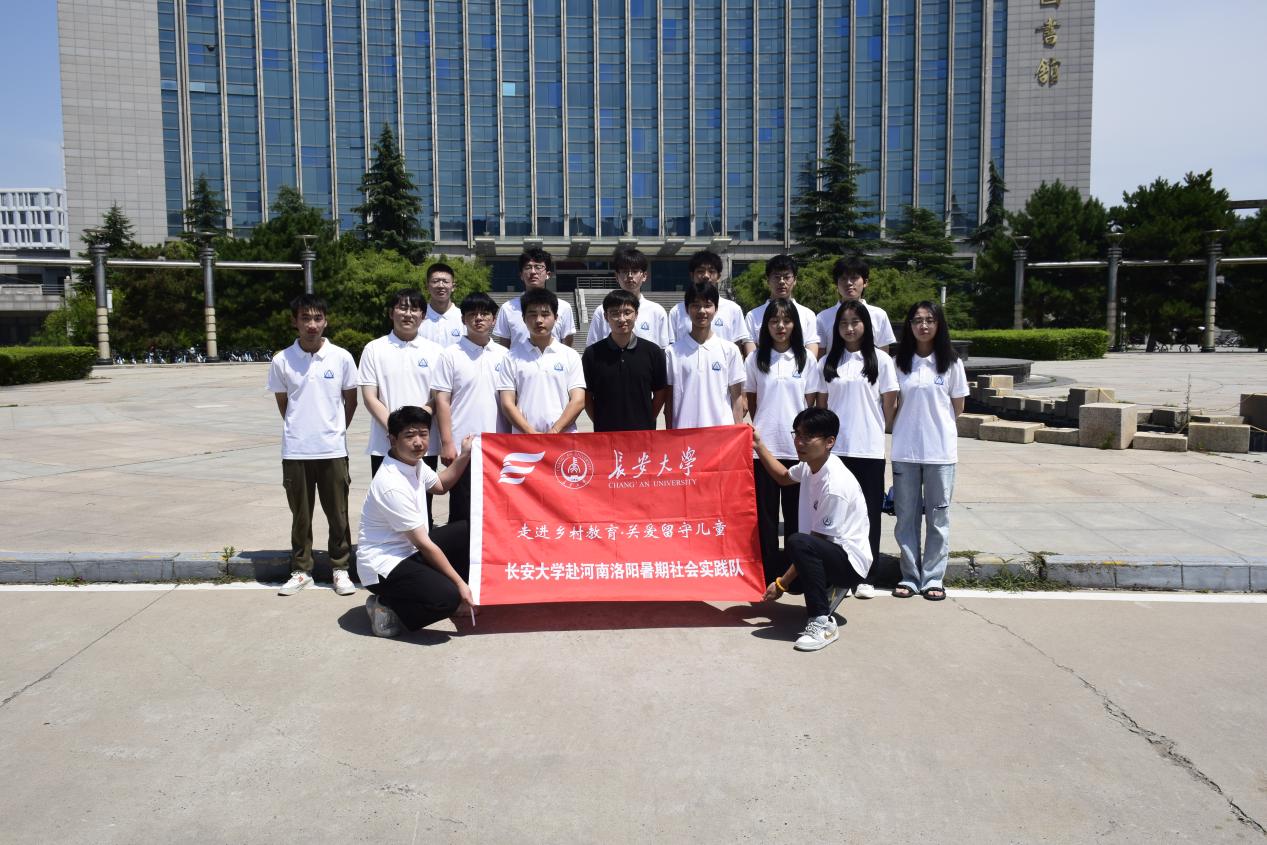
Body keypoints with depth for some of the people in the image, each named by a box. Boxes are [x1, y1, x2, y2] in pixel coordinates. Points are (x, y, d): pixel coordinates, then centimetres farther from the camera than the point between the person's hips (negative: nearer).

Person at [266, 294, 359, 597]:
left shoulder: (342, 358, -4)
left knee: (338, 515, 7)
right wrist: (300, 431, 11)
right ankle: (301, 570, 24)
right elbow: (283, 405, 9)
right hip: (295, 452, 1)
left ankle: (340, 569, 21)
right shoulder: (281, 361, -2)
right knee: (300, 516, 11)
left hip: (333, 450, 0)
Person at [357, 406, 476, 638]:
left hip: (409, 551, 10)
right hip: (383, 566, -10)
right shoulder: (392, 486, -27)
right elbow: (424, 544, -22)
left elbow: (440, 485, 24)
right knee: (447, 597, -28)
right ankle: (386, 610, -4)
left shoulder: (415, 462, -1)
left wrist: (464, 455, 12)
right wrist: (460, 584, -16)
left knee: (466, 532, 6)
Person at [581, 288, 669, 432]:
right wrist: (600, 423, 1)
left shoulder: (653, 352, 1)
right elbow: (586, 396, 6)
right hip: (605, 433, 0)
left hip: (643, 431, 1)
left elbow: (661, 393, 8)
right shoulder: (592, 354, -1)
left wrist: (646, 422, 4)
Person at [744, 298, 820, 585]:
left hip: (797, 446, 0)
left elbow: (810, 403, 7)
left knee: (796, 512, 7)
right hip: (764, 446, 0)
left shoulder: (806, 359, 5)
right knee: (765, 512, 3)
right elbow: (751, 403, 12)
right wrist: (763, 427, 8)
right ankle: (769, 574, 11)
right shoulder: (756, 359, 5)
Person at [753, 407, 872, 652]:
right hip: (827, 552, 9)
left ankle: (822, 623, -25)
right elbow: (784, 477, 25)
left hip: (850, 561, -9)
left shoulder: (835, 485, -27)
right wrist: (759, 445, 17)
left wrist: (782, 583, -18)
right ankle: (829, 590, 22)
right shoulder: (809, 466, 0)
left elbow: (816, 541, -23)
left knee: (798, 542, -34)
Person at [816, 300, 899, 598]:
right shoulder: (829, 361, 8)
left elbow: (889, 404, 3)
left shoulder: (880, 359, 1)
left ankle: (865, 577, 14)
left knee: (868, 513, 5)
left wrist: (878, 432, 4)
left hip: (869, 448, -2)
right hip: (835, 447, 2)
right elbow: (822, 404, 11)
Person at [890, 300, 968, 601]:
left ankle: (932, 579, 14)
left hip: (940, 450, -1)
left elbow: (957, 407, 7)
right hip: (905, 450, 1)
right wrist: (912, 420, -2)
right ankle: (910, 577, 16)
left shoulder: (951, 363, 1)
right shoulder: (899, 362, 4)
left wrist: (933, 419, 6)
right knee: (906, 516, 6)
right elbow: (892, 405, 7)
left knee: (938, 517, 5)